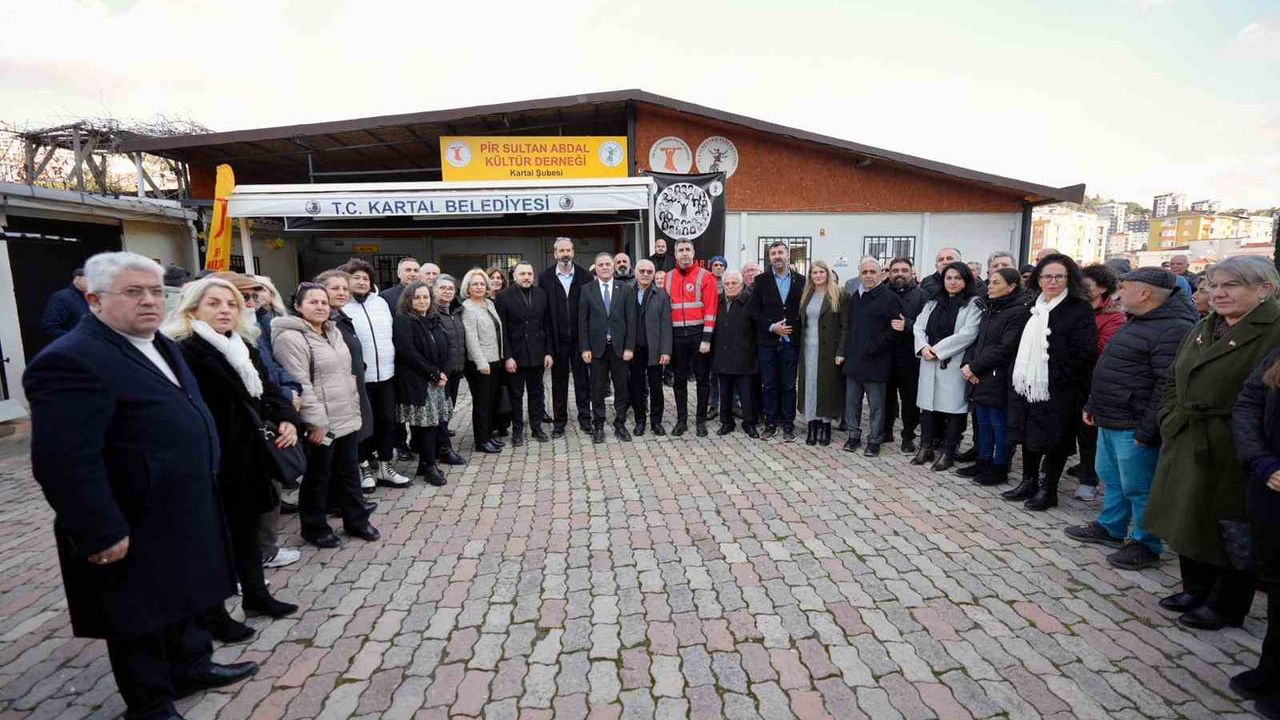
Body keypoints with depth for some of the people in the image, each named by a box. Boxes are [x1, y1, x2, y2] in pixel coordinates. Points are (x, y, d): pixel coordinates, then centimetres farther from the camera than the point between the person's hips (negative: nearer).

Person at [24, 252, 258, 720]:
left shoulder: (160, 345, 8)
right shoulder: (71, 360, -23)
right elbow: (64, 460, -27)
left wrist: (200, 500, 19)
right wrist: (101, 532, -24)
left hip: (182, 513, 9)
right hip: (136, 529, -9)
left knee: (185, 597, 25)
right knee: (139, 619, 12)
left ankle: (191, 666, 45)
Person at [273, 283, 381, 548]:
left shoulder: (334, 332, 13)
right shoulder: (290, 337, -14)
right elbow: (299, 384, -20)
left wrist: (355, 409, 16)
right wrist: (315, 422, -21)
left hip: (347, 419, 8)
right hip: (320, 424, -8)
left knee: (349, 472, 16)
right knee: (318, 477, 7)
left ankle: (356, 520, 29)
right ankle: (314, 528, 24)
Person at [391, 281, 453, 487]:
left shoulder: (435, 320, 14)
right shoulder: (403, 322, -6)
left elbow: (444, 350, 15)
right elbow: (408, 353, -15)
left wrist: (441, 373, -1)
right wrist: (434, 374, -13)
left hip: (437, 381, 6)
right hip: (416, 383, -6)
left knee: (439, 421, 2)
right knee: (426, 423, -6)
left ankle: (427, 463, 14)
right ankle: (429, 467, 6)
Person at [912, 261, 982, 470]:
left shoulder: (973, 304, -2)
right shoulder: (933, 302, 15)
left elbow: (967, 334, -13)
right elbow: (918, 326, 9)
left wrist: (937, 349, -14)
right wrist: (923, 347, -9)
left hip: (954, 364, -5)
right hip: (929, 362, 5)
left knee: (952, 406, 0)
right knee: (927, 404, 8)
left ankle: (947, 453, 9)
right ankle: (926, 448, 18)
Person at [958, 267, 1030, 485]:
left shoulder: (1018, 312, -12)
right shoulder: (988, 308, 14)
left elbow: (1004, 349, -18)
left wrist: (974, 367, -15)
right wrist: (966, 363, -3)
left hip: (998, 379, -8)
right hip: (980, 377, 8)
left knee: (999, 424, 3)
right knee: (983, 422, 15)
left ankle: (999, 468, 14)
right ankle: (983, 462, 26)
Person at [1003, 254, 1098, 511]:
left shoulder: (1079, 309, -8)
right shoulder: (1034, 307, 12)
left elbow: (1084, 353, -15)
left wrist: (1058, 381, -16)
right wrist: (1018, 377, 10)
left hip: (1057, 391, -6)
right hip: (1028, 386, 6)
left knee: (1054, 441, 4)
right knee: (1028, 436, 14)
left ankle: (1048, 490, 17)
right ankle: (1029, 483, 27)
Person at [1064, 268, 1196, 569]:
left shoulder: (1173, 329, -19)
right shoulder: (1135, 323, 14)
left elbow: (1168, 385, -23)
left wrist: (1148, 429, -22)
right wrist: (1093, 405, 20)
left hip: (1133, 427, -10)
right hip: (1110, 420, 10)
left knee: (1137, 488, 3)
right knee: (1111, 477, 20)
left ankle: (1146, 546, 18)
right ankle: (1109, 528, 35)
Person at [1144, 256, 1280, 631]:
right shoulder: (1203, 328, 11)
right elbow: (1173, 381, 18)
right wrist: (1169, 420, 8)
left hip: (1231, 455, -7)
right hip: (1187, 446, 7)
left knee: (1229, 529, 8)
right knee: (1189, 520, 17)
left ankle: (1226, 606, 25)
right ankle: (1196, 589, 35)